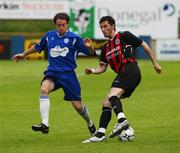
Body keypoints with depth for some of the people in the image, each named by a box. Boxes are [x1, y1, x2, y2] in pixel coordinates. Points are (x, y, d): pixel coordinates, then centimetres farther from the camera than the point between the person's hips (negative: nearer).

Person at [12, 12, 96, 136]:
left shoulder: (74, 38, -4)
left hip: (68, 74, -3)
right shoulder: (49, 36, 8)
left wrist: (89, 47, -29)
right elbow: (38, 47, 27)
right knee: (44, 89, -30)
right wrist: (23, 54, 35)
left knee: (78, 106, -1)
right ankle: (45, 124, -36)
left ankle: (90, 124, 32)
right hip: (52, 72, 3)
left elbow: (91, 52, -6)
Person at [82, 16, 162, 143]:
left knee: (112, 95, -29)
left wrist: (155, 63, 7)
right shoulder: (106, 48, 25)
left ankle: (122, 120, -48)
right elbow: (102, 67, 25)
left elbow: (145, 46, 7)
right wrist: (93, 71, 3)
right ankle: (100, 134, -1)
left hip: (130, 69, -8)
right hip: (122, 75, 8)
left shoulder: (124, 36, 5)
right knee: (106, 103, 3)